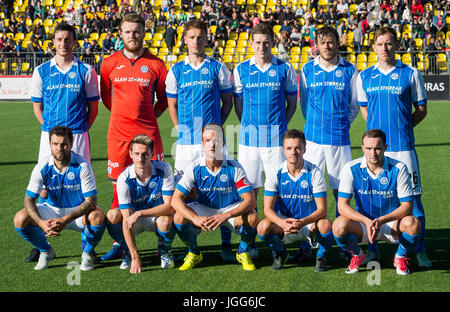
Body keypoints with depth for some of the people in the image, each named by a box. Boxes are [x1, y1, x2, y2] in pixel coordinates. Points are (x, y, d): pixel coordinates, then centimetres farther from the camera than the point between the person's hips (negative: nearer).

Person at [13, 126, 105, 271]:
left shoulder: (82, 165, -21)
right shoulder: (42, 167, -13)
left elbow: (91, 201, -22)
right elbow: (29, 199, -12)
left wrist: (65, 220, -35)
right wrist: (41, 222, -32)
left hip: (79, 211, -2)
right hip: (52, 210, 3)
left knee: (98, 216, -35)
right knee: (20, 219, -21)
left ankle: (87, 253, -2)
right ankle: (46, 252, 9)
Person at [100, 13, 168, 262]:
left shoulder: (155, 64, 4)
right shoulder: (110, 63, 7)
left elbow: (164, 97, 14)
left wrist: (150, 115, 5)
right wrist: (122, 114, 13)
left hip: (148, 132, -1)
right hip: (118, 133, 1)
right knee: (119, 185, 3)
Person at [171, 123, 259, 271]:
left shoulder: (234, 167, -20)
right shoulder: (195, 167, -17)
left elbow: (250, 201, -25)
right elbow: (175, 199, -21)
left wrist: (226, 215, -42)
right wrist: (195, 218, -39)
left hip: (231, 208, -1)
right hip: (204, 209, 1)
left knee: (252, 217, -31)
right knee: (179, 217, -27)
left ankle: (243, 252, 0)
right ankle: (194, 253, 2)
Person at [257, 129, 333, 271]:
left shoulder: (315, 172, -12)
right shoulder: (275, 174, -8)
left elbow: (322, 209, -17)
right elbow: (268, 209, -12)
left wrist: (302, 222, -35)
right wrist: (283, 223, -33)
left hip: (309, 223, -1)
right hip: (283, 222, 1)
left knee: (325, 224, -34)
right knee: (263, 226, -28)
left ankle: (321, 256, 0)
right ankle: (279, 253, 5)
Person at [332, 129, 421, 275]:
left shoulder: (398, 168, -13)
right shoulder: (351, 169, -11)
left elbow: (407, 206, -13)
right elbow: (342, 206, -13)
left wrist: (381, 221, -28)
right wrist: (367, 221, -30)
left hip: (391, 223, 0)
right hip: (362, 224, 0)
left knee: (412, 223, -32)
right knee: (339, 225, -30)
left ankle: (400, 257, 2)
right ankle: (357, 255, 4)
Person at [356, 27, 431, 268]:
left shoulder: (410, 74, 2)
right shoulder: (364, 76, 9)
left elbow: (421, 109, 8)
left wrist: (402, 127, 0)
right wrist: (378, 128, 8)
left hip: (403, 145, -2)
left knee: (412, 197, -1)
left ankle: (420, 251, 9)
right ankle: (372, 249, 20)